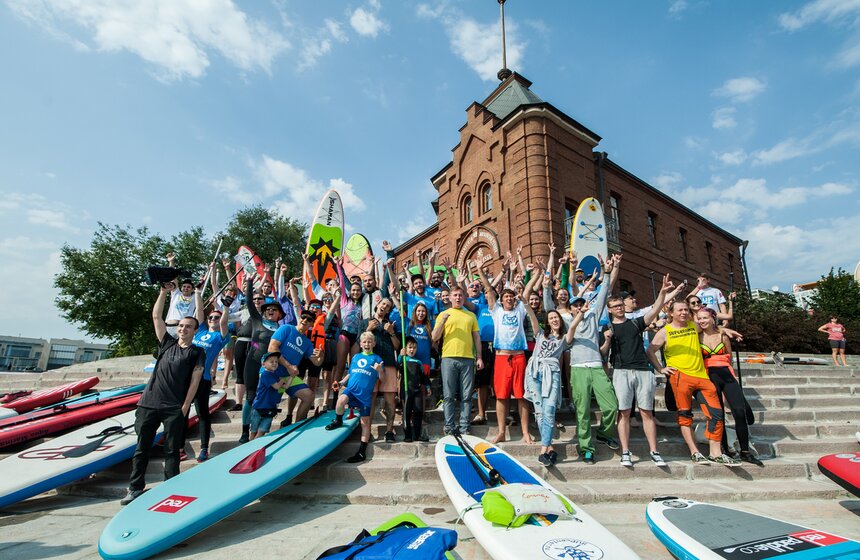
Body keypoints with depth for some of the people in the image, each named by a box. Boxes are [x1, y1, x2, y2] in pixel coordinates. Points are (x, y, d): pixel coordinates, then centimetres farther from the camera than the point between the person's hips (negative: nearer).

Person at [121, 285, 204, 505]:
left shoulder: (197, 352, 5)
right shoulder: (167, 343, 14)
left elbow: (194, 381, -2)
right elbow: (156, 317, 11)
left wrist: (184, 408, -9)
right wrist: (163, 292, 5)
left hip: (175, 409, -3)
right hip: (149, 404, 3)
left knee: (172, 451, 3)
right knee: (142, 448, 10)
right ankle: (135, 488, 23)